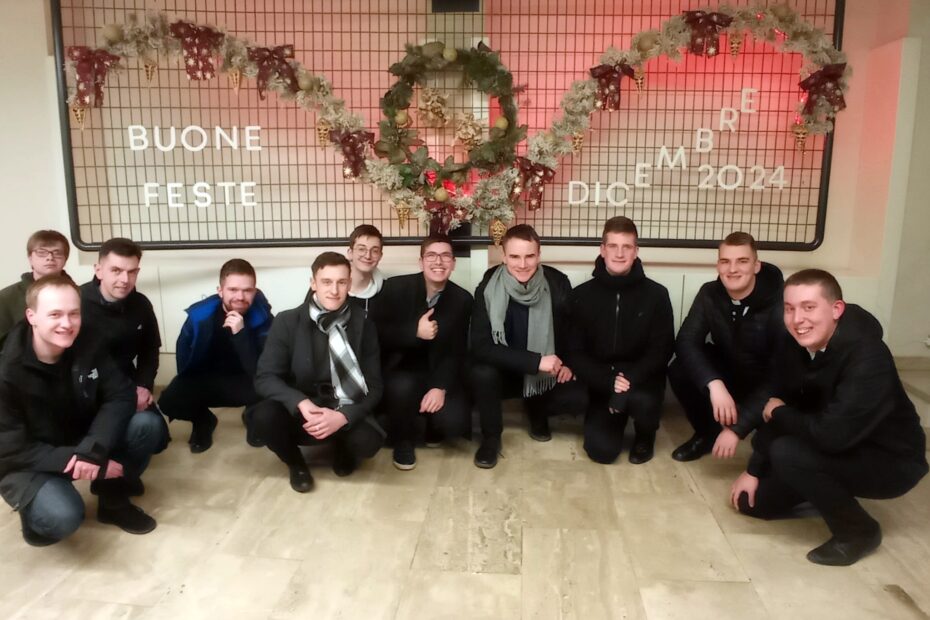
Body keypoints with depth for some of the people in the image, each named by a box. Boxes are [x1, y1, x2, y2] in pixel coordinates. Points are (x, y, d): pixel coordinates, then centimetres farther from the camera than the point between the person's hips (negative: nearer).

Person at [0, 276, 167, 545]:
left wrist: (92, 450, -32)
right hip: (28, 463, -5)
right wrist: (88, 463, -29)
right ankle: (36, 515, 5)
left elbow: (121, 395, -15)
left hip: (81, 443, 5)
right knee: (63, 516, -34)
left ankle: (113, 500, 3)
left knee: (148, 424, -19)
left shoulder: (87, 347, -11)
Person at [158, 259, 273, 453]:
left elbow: (260, 371, -30)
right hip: (206, 381, 2)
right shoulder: (199, 316, -16)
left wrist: (241, 333, -39)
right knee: (169, 401, -27)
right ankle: (203, 421, 11)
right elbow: (184, 362, 2)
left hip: (245, 382, -1)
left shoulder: (262, 316, -20)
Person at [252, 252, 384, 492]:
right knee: (264, 416, -31)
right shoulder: (287, 322, -6)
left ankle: (344, 451, 10)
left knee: (368, 439, -31)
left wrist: (343, 416, -25)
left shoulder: (363, 326, -4)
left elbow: (374, 386, -6)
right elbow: (265, 377, -10)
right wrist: (301, 403, -29)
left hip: (345, 415, 0)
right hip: (299, 413, 0)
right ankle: (296, 463, 4)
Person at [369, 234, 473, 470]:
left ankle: (433, 425, 18)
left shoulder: (462, 299, -4)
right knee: (403, 386, -36)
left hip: (439, 373, 1)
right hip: (401, 368, -1)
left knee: (456, 422, -23)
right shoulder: (396, 287, -9)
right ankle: (403, 441, -3)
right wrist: (414, 332, -25)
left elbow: (457, 352, -7)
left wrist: (441, 387, -23)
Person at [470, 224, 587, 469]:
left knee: (585, 397, -22)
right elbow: (481, 347, -26)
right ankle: (491, 437, -5)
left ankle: (538, 410, 12)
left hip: (547, 374, 2)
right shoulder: (488, 289, -20)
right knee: (481, 372, -34)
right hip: (505, 372, -2)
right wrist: (535, 361, -30)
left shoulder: (558, 284, -13)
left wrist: (569, 363, -11)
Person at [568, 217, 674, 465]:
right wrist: (609, 382, -21)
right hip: (601, 383, 1)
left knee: (642, 401, -35)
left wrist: (629, 382, -24)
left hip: (641, 379, -1)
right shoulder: (581, 295, -4)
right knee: (601, 450, -15)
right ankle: (617, 417, 23)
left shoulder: (656, 294, -6)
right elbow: (576, 353, -5)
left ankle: (645, 436, 4)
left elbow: (661, 351, -8)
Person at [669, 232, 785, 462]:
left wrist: (737, 428, -36)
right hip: (726, 373, 3)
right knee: (679, 372, -23)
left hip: (767, 383, -3)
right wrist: (714, 383, -43)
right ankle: (708, 433, 5)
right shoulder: (710, 294, -14)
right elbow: (685, 342, -22)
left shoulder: (780, 302, -28)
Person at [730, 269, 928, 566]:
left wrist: (778, 414, -20)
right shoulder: (795, 346, -9)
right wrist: (753, 470, 0)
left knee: (787, 452, -31)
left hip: (891, 460, -7)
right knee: (753, 501, 4)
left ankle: (858, 531, -8)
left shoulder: (867, 358, -32)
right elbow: (777, 405, 0)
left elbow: (832, 434, -40)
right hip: (839, 451, 7)